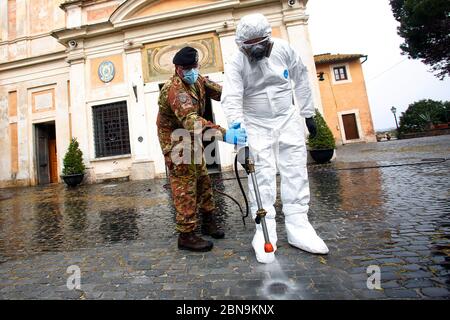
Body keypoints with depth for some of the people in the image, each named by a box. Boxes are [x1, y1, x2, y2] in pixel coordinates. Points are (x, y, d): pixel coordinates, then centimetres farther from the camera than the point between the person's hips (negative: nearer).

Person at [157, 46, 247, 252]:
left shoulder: (197, 80, 2)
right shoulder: (175, 89, -29)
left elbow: (219, 91, 2)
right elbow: (190, 120, -45)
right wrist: (224, 134, -56)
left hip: (191, 138, 9)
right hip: (175, 140, -9)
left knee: (203, 179, 12)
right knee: (185, 186, -8)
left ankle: (208, 222, 26)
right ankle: (186, 235, 3)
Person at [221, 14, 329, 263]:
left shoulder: (284, 49, -2)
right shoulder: (236, 63, -11)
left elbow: (300, 81, 7)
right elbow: (231, 98, -23)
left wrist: (308, 114, 8)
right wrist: (236, 125, -41)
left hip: (288, 119, 3)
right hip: (257, 125, -3)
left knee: (295, 173, 0)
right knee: (262, 176, -7)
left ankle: (297, 226, 8)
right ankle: (265, 230, 0)